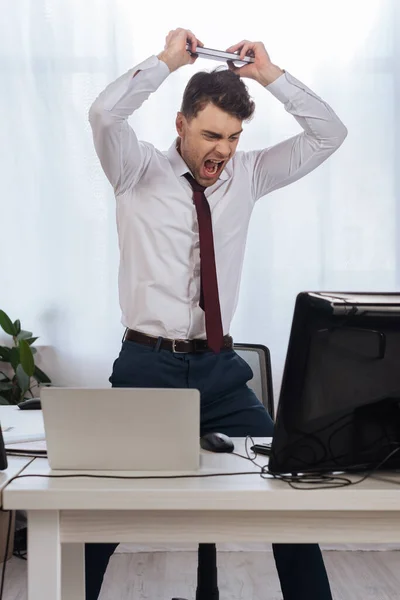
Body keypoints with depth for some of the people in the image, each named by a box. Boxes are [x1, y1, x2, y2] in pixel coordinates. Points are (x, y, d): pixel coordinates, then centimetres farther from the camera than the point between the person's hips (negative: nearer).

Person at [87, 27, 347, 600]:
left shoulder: (246, 176, 10)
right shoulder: (139, 173, 0)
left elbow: (329, 134, 8)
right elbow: (104, 115, -19)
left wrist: (271, 74, 1)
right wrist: (167, 60, -10)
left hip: (221, 369, 3)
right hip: (148, 364, -3)